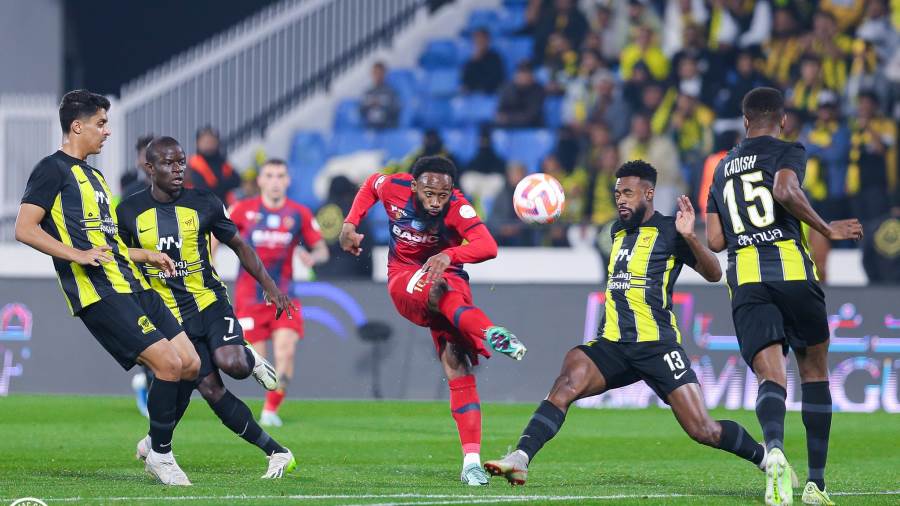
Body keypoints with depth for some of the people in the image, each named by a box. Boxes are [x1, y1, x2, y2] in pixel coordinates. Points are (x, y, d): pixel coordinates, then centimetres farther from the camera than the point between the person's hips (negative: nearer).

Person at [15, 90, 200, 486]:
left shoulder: (92, 175, 25)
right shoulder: (53, 169, -4)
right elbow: (24, 230, -13)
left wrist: (145, 255, 28)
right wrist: (77, 255, -21)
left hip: (131, 286, 9)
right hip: (99, 292, -9)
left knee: (189, 364, 3)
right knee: (168, 363, -16)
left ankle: (158, 443, 17)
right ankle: (160, 454, -2)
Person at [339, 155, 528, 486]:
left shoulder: (457, 207, -22)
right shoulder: (393, 188, -13)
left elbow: (488, 247, -37)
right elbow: (370, 185, 13)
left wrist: (449, 255, -52)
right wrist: (350, 224, 5)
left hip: (447, 275, -1)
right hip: (403, 279, 1)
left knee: (457, 366, -15)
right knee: (439, 289, -37)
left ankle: (472, 462, -19)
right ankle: (490, 334, -58)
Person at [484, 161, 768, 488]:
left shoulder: (668, 231, -1)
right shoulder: (618, 231, 19)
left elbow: (713, 274, -12)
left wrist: (690, 237, -26)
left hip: (656, 346, -5)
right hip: (613, 345, 5)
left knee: (703, 430, -10)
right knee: (567, 383, -25)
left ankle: (766, 458, 13)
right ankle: (519, 459, -35)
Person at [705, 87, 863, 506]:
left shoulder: (723, 169, 23)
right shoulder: (788, 152, 7)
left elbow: (714, 240, 19)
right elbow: (785, 190, -15)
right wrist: (827, 229, -5)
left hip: (744, 279, 3)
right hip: (790, 268, -3)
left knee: (770, 374, -10)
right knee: (814, 370, 13)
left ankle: (774, 447, -44)